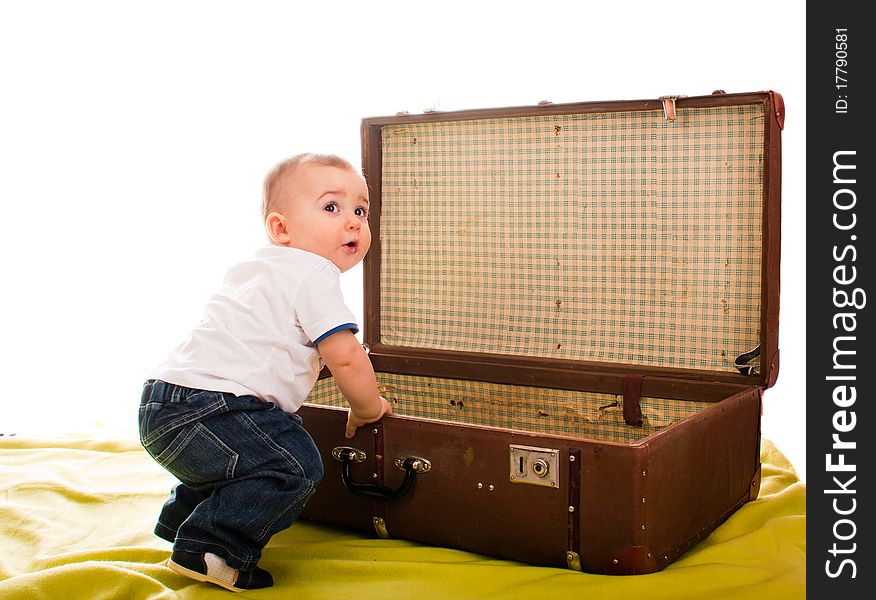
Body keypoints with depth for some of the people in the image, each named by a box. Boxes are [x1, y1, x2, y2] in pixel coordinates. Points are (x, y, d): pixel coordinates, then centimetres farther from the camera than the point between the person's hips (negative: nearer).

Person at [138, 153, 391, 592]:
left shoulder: (256, 269, 25)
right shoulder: (312, 274, -8)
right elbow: (345, 357, -12)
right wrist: (367, 408, 7)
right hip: (203, 406, -11)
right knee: (295, 464, -17)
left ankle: (184, 519, 43)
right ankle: (209, 550, -10)